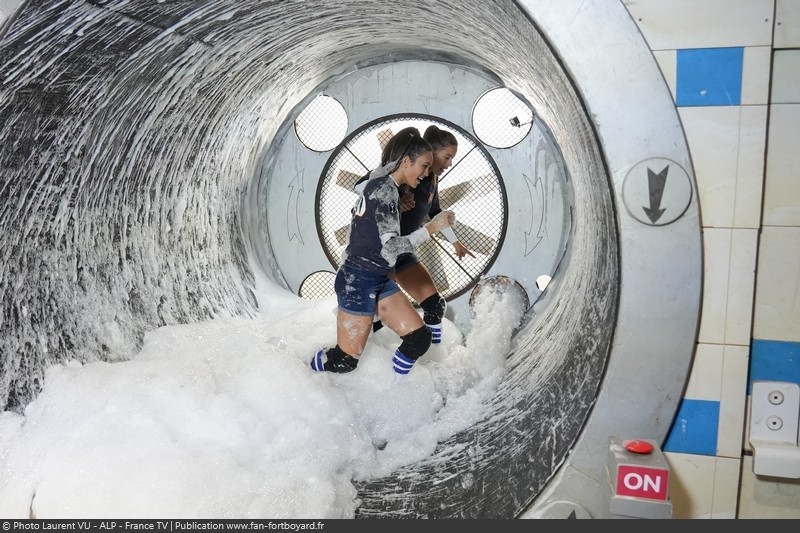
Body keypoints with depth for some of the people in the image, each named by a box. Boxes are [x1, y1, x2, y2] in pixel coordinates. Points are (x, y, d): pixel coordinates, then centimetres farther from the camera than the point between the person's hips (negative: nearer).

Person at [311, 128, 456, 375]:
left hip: (379, 280, 10)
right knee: (346, 360, 0)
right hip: (358, 280, -10)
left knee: (419, 338, 3)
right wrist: (431, 227, -20)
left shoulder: (382, 185, 12)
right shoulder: (385, 190, -17)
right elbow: (390, 248, -22)